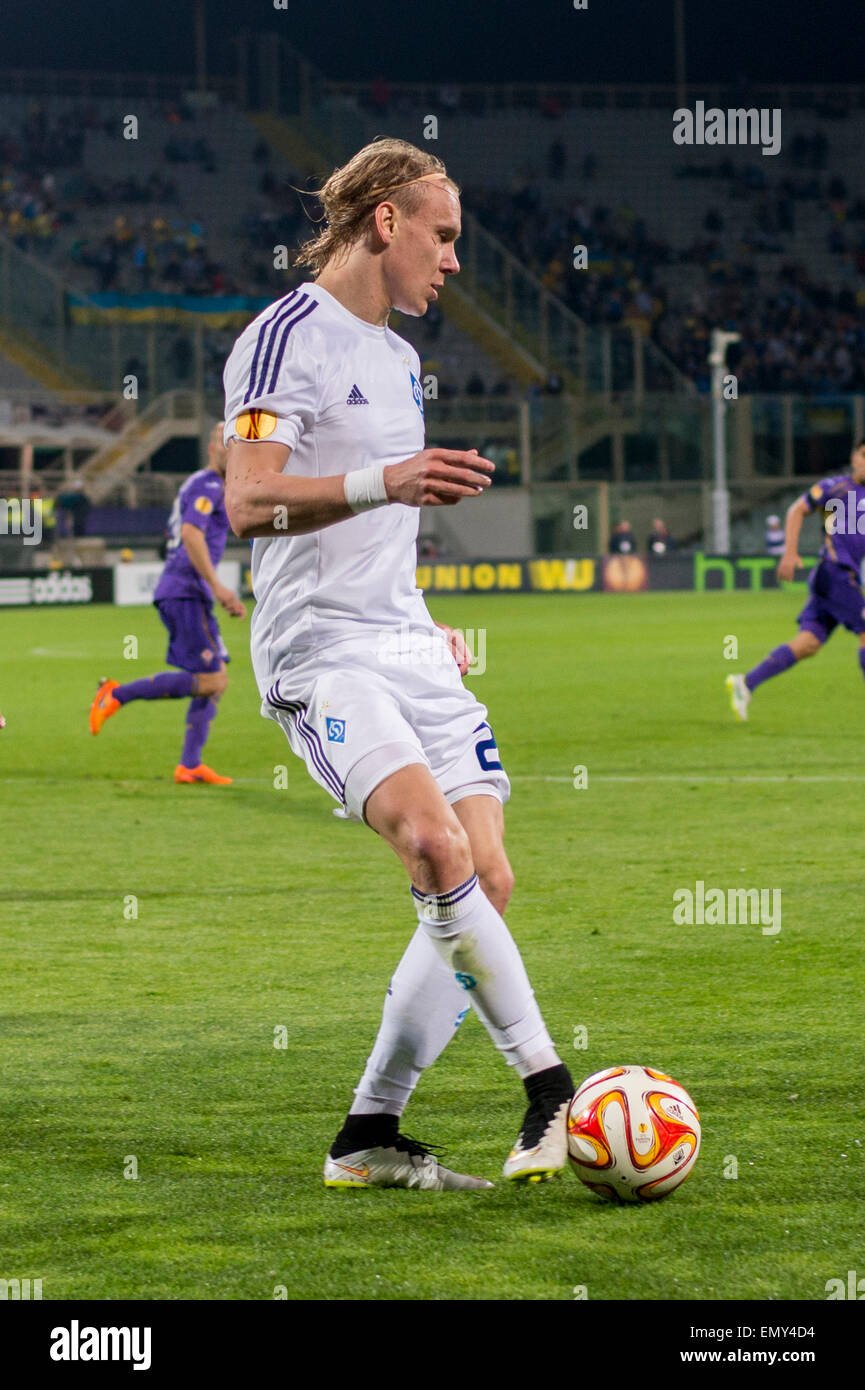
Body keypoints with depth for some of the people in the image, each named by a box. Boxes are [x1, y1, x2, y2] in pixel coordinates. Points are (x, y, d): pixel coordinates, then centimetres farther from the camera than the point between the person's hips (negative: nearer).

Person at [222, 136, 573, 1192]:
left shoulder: (399, 357, 22)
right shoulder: (286, 337, -6)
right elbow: (249, 503, -18)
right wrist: (384, 483, -31)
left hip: (408, 648, 9)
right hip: (321, 653, -9)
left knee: (483, 882, -2)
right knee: (435, 844, -28)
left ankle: (369, 1138, 6)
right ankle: (550, 1090, -26)